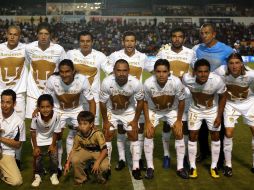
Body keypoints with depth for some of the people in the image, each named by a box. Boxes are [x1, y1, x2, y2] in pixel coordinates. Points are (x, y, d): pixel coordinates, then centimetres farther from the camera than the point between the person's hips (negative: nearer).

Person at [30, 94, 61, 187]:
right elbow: (33, 132, -17)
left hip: (51, 139, 0)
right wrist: (35, 147, -12)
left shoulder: (56, 116, -33)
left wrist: (53, 145, -8)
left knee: (54, 157, -4)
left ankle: (53, 174, 21)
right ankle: (38, 175, 22)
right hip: (39, 140, 0)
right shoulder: (36, 117, -33)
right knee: (37, 158, -3)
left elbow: (56, 132, -17)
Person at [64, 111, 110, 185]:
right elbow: (74, 149, -5)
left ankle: (101, 179, 7)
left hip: (98, 152, -3)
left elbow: (104, 150, -29)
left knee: (104, 166, -31)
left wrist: (97, 162, -39)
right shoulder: (78, 136, -18)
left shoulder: (97, 134, -31)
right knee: (74, 160, -25)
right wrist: (68, 163, -11)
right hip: (85, 151, 4)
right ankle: (80, 179, 3)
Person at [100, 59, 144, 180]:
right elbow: (102, 103, -17)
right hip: (111, 111, 0)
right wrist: (105, 121, -9)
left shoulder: (135, 83, -31)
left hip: (129, 111, 0)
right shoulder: (107, 83, -33)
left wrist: (135, 120, -8)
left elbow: (140, 101, -13)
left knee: (133, 136, -1)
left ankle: (136, 167, 12)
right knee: (107, 136, -1)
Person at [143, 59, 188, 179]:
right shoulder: (148, 83, -33)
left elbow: (181, 101, -16)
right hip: (153, 110, 0)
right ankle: (150, 167, 6)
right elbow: (145, 102, -14)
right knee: (149, 134, -9)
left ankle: (180, 167, 8)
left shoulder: (176, 82, -33)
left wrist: (179, 120, -10)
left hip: (172, 110, 0)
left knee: (179, 134, -6)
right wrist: (147, 121, -13)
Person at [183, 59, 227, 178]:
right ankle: (193, 166, 16)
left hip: (213, 110, 0)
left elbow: (222, 97, -14)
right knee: (193, 136, 0)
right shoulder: (187, 79, -32)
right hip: (195, 110, 0)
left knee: (215, 137, 5)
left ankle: (214, 166, 23)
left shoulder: (217, 80, -33)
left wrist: (219, 116, -12)